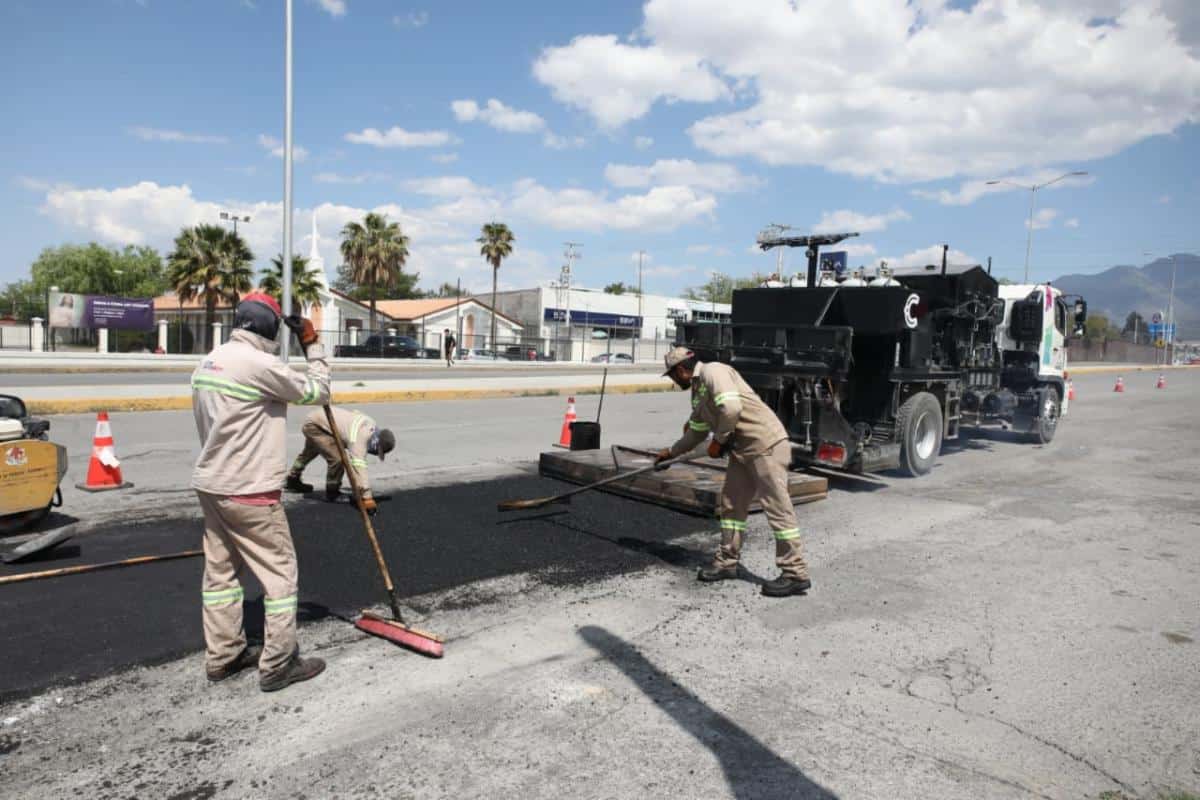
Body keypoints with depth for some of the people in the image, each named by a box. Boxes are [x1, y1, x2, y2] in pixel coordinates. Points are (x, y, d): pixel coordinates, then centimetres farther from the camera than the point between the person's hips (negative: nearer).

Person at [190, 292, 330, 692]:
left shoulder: (208, 362, 10)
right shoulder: (260, 364, -19)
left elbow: (208, 424, 15)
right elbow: (317, 391, -8)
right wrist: (312, 344, 2)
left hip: (210, 485, 9)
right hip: (248, 492, -9)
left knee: (221, 570, 16)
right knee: (280, 571, 2)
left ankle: (222, 656, 28)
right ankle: (278, 665, 9)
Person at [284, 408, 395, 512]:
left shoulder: (373, 426, -11)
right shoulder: (360, 437, -37)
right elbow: (359, 465, -46)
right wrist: (367, 497, -51)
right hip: (314, 425, -9)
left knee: (308, 453, 33)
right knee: (337, 458, -24)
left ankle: (293, 480, 60)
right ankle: (332, 492, 0)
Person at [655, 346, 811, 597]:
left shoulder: (713, 372, -12)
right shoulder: (698, 390, 18)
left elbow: (731, 409, -26)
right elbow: (697, 431, 30)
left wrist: (718, 440, -11)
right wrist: (671, 452, 41)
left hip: (767, 445, -10)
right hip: (741, 450, 10)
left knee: (777, 508, -6)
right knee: (731, 504, 13)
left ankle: (795, 574, 0)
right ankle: (727, 562, 24)